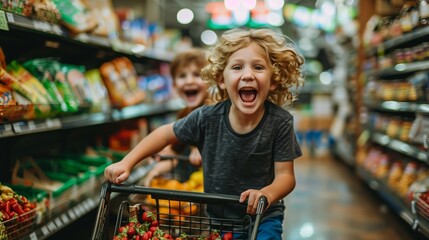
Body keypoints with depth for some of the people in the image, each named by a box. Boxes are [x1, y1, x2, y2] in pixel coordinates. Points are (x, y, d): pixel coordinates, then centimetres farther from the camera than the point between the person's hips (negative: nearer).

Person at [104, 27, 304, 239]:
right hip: (217, 216, 2)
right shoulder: (208, 118, -16)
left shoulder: (280, 122, -18)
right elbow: (166, 133, -1)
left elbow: (285, 175, -16)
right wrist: (126, 163, -9)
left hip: (262, 218, -1)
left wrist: (268, 193, -38)